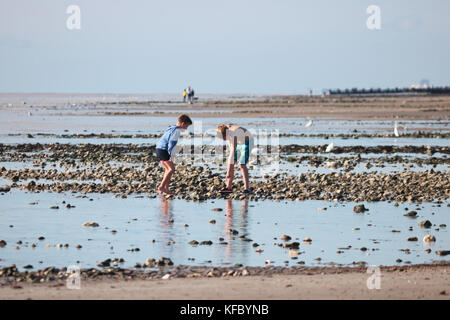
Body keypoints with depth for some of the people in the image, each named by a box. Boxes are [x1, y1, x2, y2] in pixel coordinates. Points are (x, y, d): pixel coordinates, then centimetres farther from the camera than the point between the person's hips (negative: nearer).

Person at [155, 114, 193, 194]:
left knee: (168, 169, 14)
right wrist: (171, 155, -19)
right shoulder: (176, 130, -10)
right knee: (171, 168, -10)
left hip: (159, 149, 10)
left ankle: (166, 189, 11)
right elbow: (171, 143, -17)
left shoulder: (170, 128, 20)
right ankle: (161, 187, -16)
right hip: (163, 150, -10)